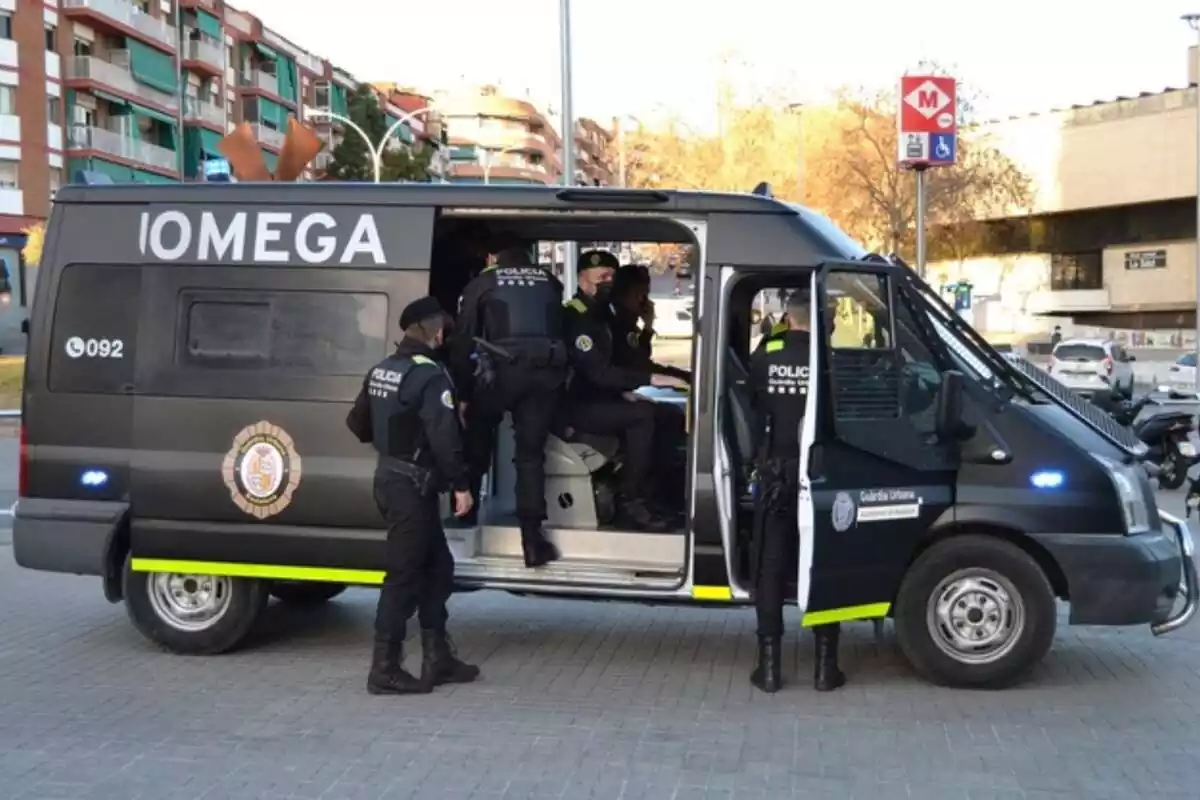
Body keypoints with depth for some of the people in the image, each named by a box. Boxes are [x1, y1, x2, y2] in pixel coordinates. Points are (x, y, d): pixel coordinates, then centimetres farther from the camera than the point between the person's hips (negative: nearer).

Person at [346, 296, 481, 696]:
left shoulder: (380, 370, 11)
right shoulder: (429, 375, -16)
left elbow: (357, 424, 19)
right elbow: (444, 436, -22)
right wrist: (461, 484, -16)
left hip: (389, 477, 9)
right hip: (413, 485, -9)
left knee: (437, 566, 16)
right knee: (404, 575, -3)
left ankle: (438, 659, 20)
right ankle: (385, 669, 2)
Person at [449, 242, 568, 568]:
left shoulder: (482, 283, 13)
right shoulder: (550, 283, 22)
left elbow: (462, 341, 8)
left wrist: (461, 392, 10)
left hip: (501, 370, -2)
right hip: (545, 372, 2)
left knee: (477, 444, 20)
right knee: (531, 453, 7)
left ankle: (466, 514, 31)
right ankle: (532, 537, -1)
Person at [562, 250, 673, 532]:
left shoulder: (601, 314, 14)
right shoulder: (575, 318, -17)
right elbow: (598, 372, -27)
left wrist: (625, 391, -1)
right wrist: (649, 379, -28)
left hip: (594, 399, 9)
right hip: (573, 406, -9)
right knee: (642, 415, -25)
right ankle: (631, 504, -20)